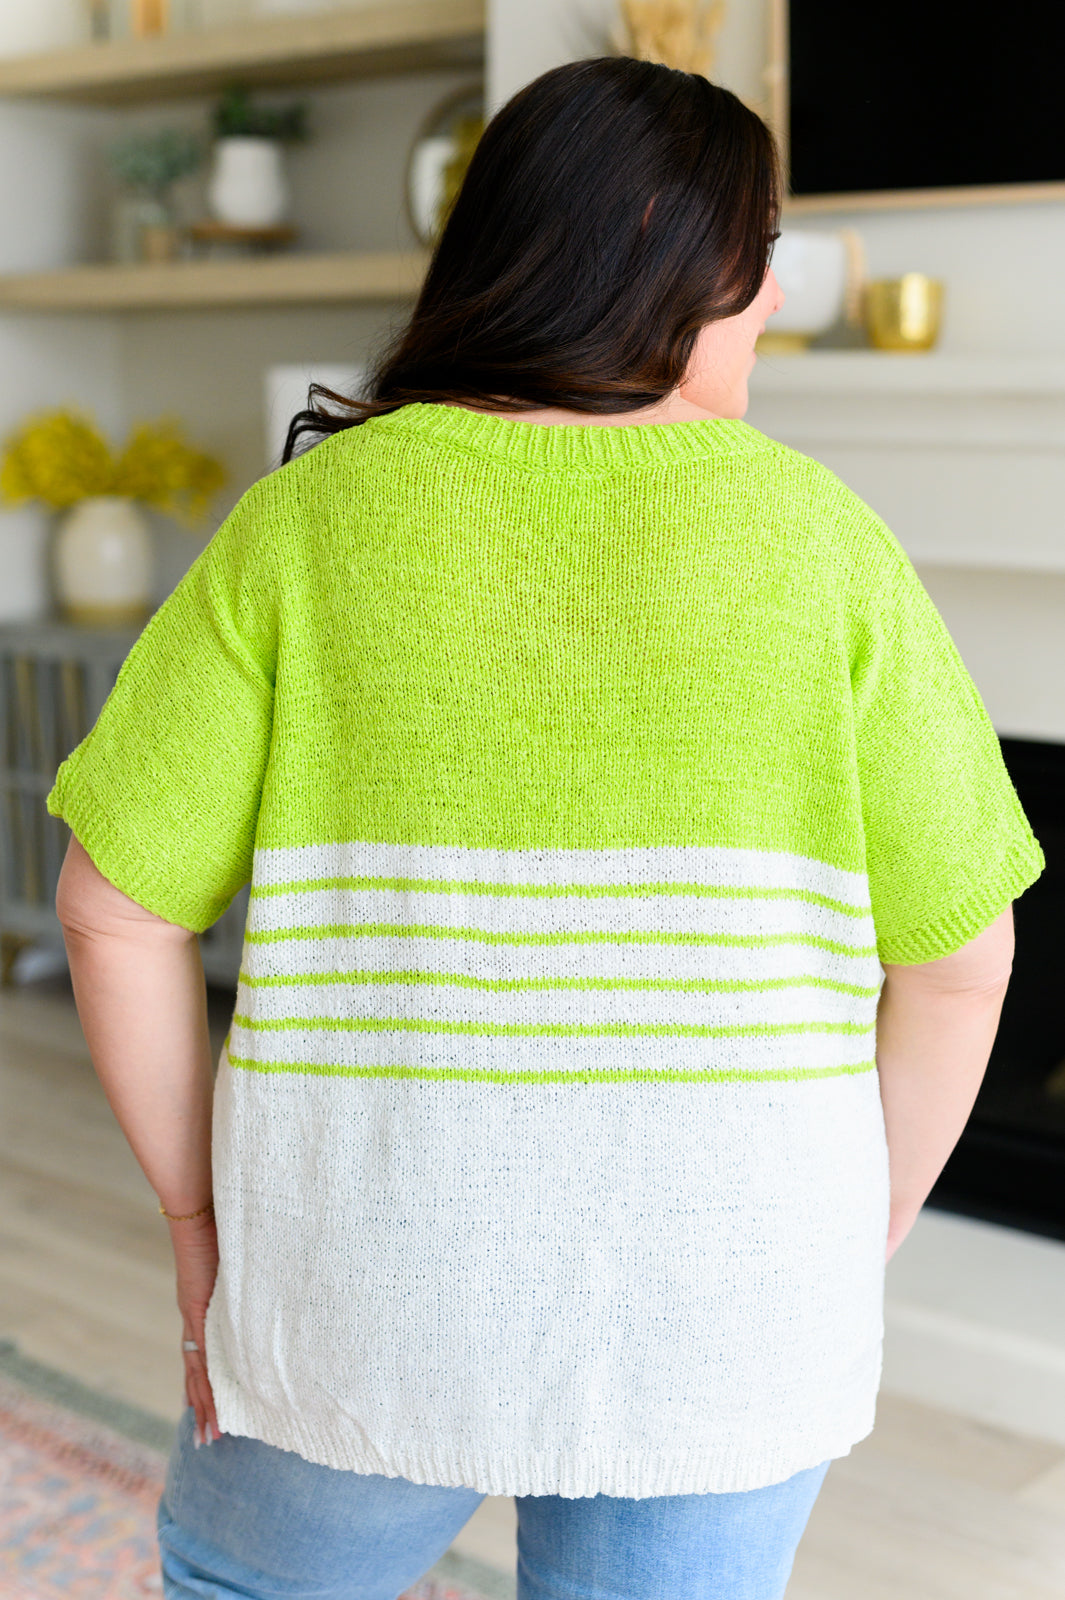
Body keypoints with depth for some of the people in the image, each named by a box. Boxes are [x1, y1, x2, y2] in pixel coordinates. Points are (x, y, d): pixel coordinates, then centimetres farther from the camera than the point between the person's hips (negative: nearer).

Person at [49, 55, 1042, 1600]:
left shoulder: (313, 516, -5)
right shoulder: (816, 536, -5)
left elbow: (116, 907, -7)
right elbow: (959, 952, -3)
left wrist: (201, 1223, 6)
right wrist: (852, 1258, 11)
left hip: (383, 1281, 0)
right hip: (715, 1301, 1)